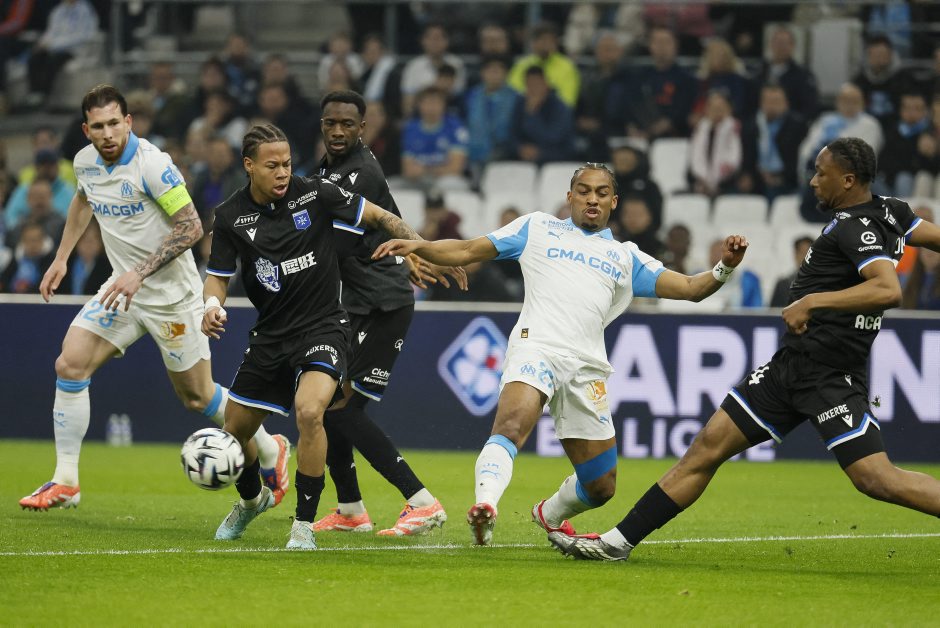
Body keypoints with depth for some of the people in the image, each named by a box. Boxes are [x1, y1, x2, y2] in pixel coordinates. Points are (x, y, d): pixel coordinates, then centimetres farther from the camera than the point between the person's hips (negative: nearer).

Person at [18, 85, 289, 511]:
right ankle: (65, 483, -3)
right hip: (122, 286, 6)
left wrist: (139, 274, -26)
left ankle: (271, 450, 29)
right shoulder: (85, 161, -1)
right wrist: (61, 258, 19)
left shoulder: (152, 164, -23)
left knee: (197, 397, 4)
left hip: (171, 295, -6)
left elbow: (191, 228, -22)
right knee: (69, 365, -10)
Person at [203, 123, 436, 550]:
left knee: (309, 412, -30)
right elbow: (218, 275, 3)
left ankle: (304, 524, -16)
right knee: (235, 431, 11)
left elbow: (379, 217, -1)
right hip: (270, 335, 4)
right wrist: (212, 306, -19)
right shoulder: (231, 217, -4)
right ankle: (251, 499, 47)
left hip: (322, 327, -4)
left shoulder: (314, 194, -10)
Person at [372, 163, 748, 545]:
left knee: (601, 486, 8)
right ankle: (485, 505, -52)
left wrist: (724, 268, -2)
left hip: (587, 367, 4)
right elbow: (466, 251, 19)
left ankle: (550, 515, 37)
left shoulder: (626, 258, 25)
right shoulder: (537, 228, 20)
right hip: (536, 346, -4)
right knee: (512, 425, -35)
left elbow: (689, 289, 18)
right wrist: (416, 246, 4)